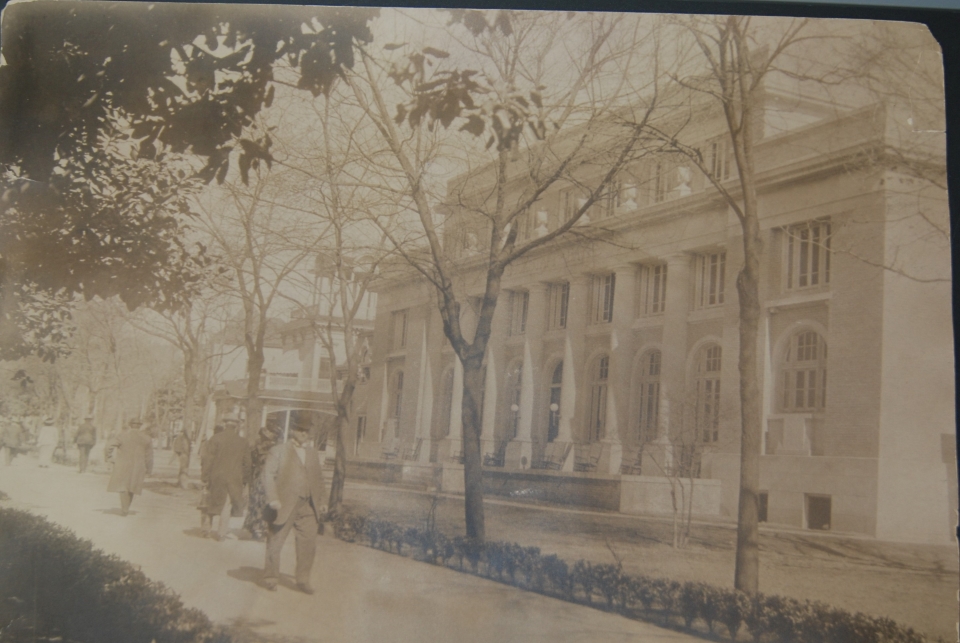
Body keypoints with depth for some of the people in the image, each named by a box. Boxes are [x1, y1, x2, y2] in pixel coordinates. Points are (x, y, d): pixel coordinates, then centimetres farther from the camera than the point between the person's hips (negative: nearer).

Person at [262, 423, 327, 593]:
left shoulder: (314, 453, 17)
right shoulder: (278, 451, 1)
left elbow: (319, 478, 21)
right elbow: (268, 475, -8)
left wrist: (323, 501, 13)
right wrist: (273, 499, -19)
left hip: (308, 507, 4)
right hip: (284, 505, -4)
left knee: (309, 543, 1)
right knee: (275, 543, 4)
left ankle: (303, 580, 12)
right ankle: (270, 578, 18)